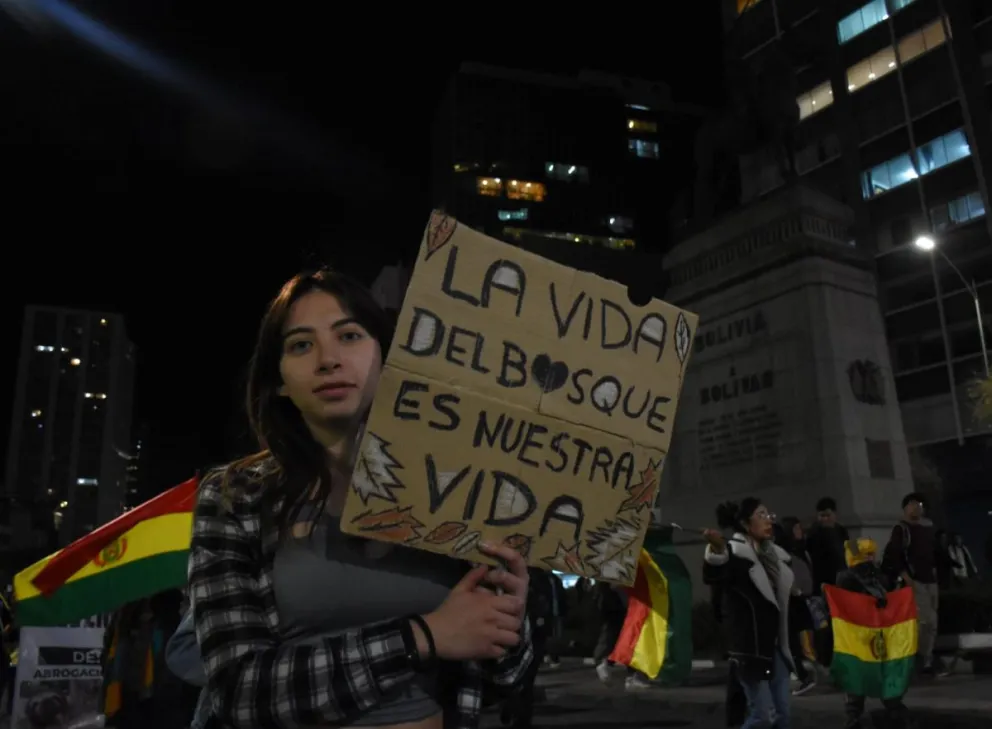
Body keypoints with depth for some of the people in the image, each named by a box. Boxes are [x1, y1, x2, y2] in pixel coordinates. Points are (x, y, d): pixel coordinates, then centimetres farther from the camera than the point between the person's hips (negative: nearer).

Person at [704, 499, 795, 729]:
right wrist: (717, 549, -57)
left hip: (774, 644, 8)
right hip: (749, 646, -8)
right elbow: (712, 576, -38)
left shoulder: (773, 554, 11)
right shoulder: (735, 552, -15)